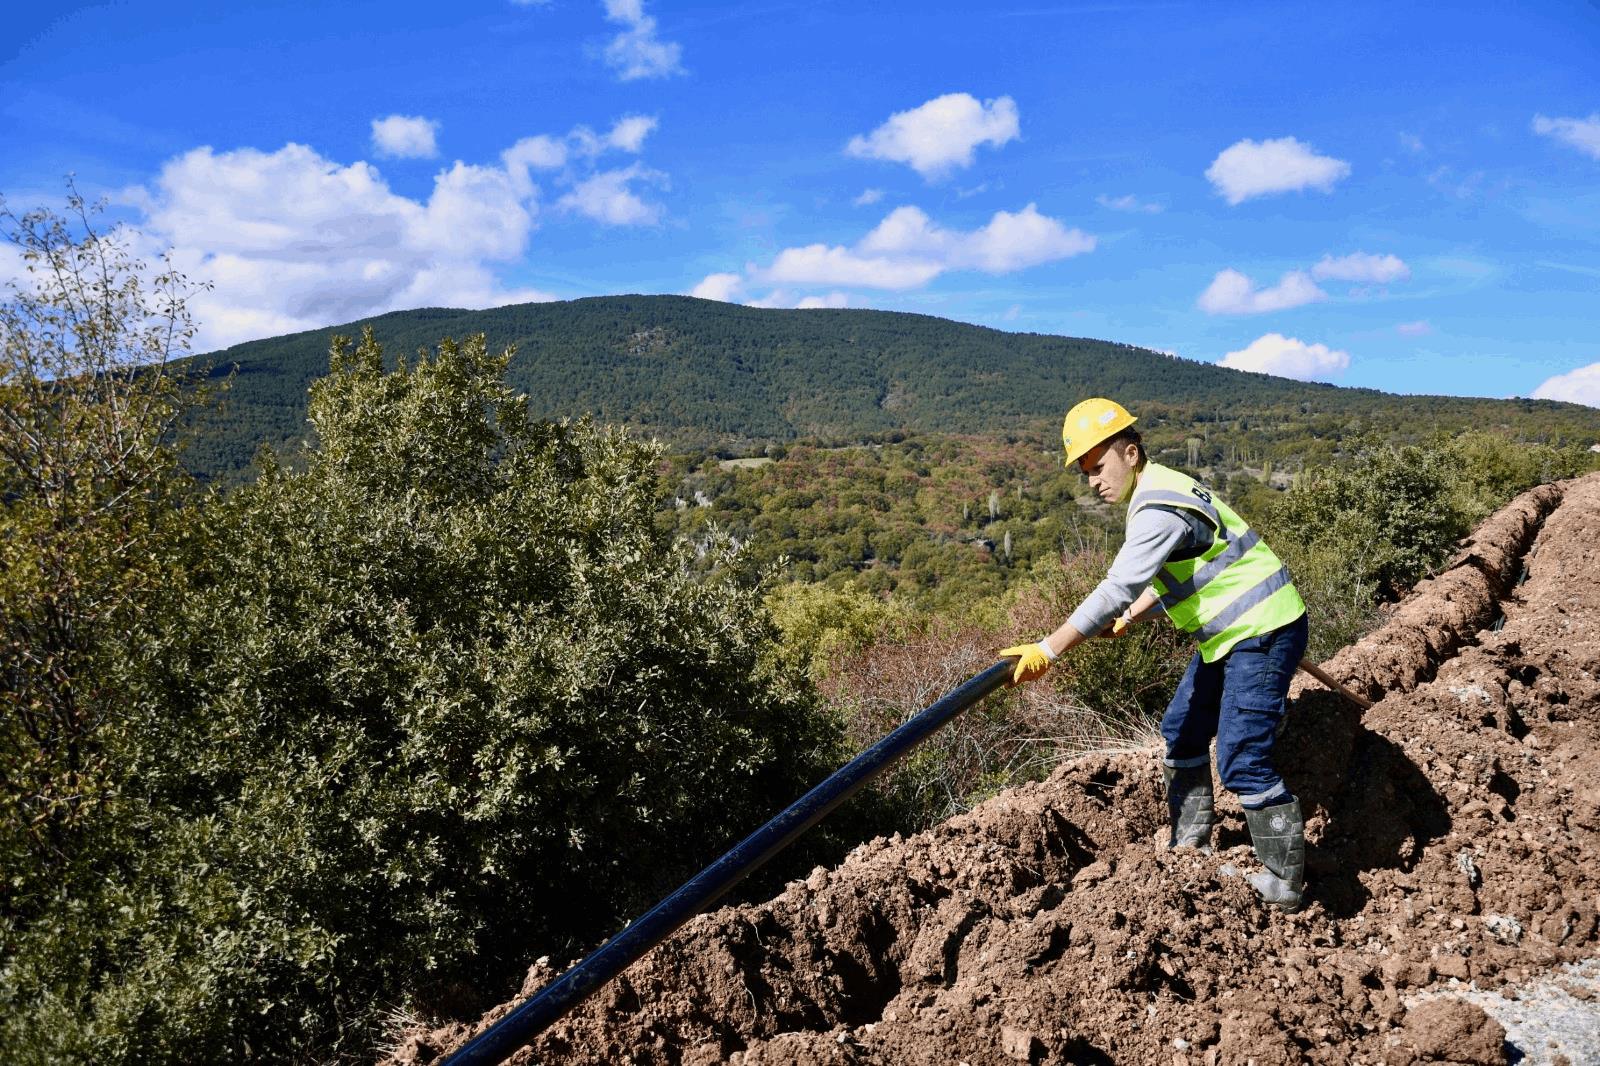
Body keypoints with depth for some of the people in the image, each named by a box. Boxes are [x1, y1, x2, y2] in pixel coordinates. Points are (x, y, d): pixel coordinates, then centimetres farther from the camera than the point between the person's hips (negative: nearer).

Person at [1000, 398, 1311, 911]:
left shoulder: (1160, 507, -24)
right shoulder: (1156, 492, 9)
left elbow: (1117, 589, -32)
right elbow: (1168, 575, 21)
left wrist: (1048, 650, -32)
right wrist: (1128, 619, 13)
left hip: (1263, 633, -11)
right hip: (1228, 635, 11)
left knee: (1241, 761, -11)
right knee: (1181, 731, 16)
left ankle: (1286, 882, 4)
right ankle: (1189, 844, 28)